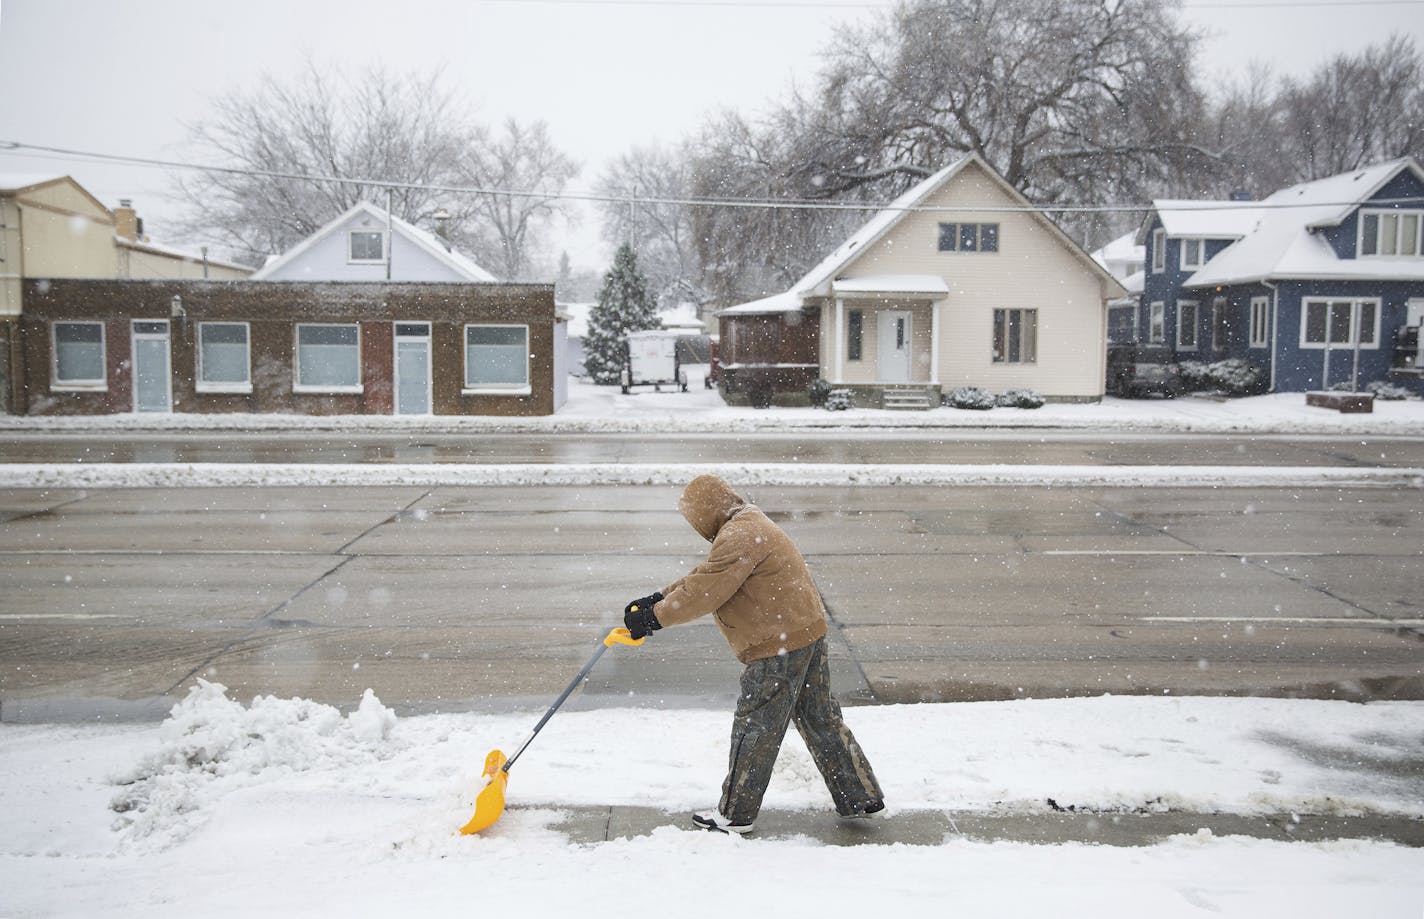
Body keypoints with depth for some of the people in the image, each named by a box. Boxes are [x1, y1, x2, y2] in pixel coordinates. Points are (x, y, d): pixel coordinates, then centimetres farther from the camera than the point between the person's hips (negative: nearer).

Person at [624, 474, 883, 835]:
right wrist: (658, 598, 14)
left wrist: (655, 617, -12)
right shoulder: (749, 526, 17)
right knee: (820, 720, 18)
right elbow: (706, 576, 20)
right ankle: (861, 797, 26)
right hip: (808, 633, 10)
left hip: (779, 648, -10)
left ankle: (735, 814, 16)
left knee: (755, 729, 3)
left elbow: (704, 593, -22)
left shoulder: (736, 537, -19)